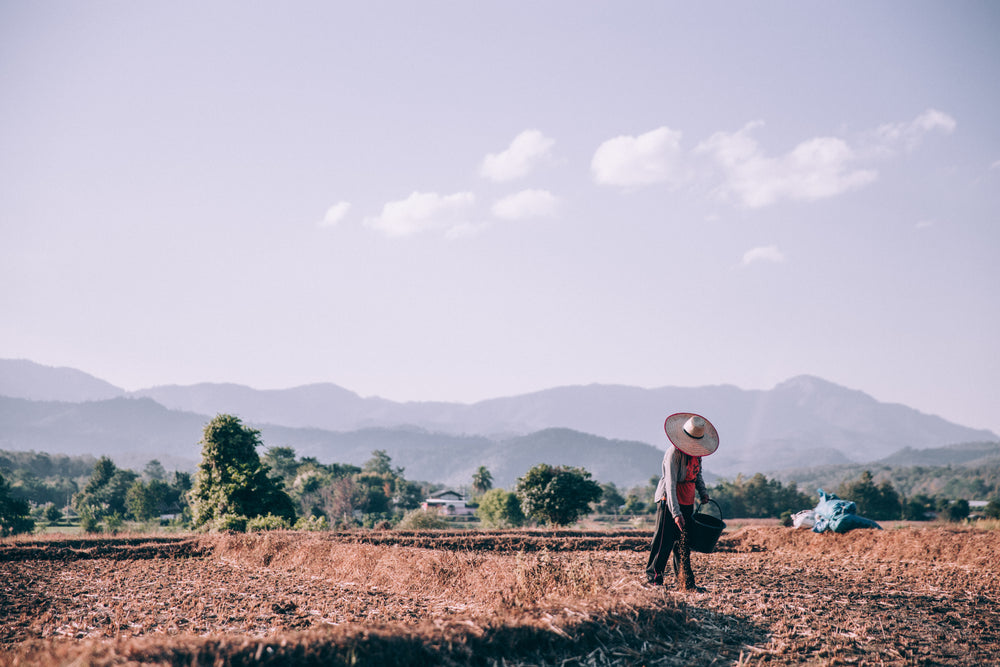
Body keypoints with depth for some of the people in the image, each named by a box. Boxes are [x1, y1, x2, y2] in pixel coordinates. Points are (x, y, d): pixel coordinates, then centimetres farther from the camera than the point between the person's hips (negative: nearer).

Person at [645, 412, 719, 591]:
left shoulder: (696, 452, 6)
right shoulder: (674, 453, -20)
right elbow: (670, 484, -25)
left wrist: (703, 492, 6)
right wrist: (676, 512, -32)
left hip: (687, 502, 8)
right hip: (669, 501, -8)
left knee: (684, 543, 11)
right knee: (664, 541, -7)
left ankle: (685, 582, 16)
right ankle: (653, 578, 1)